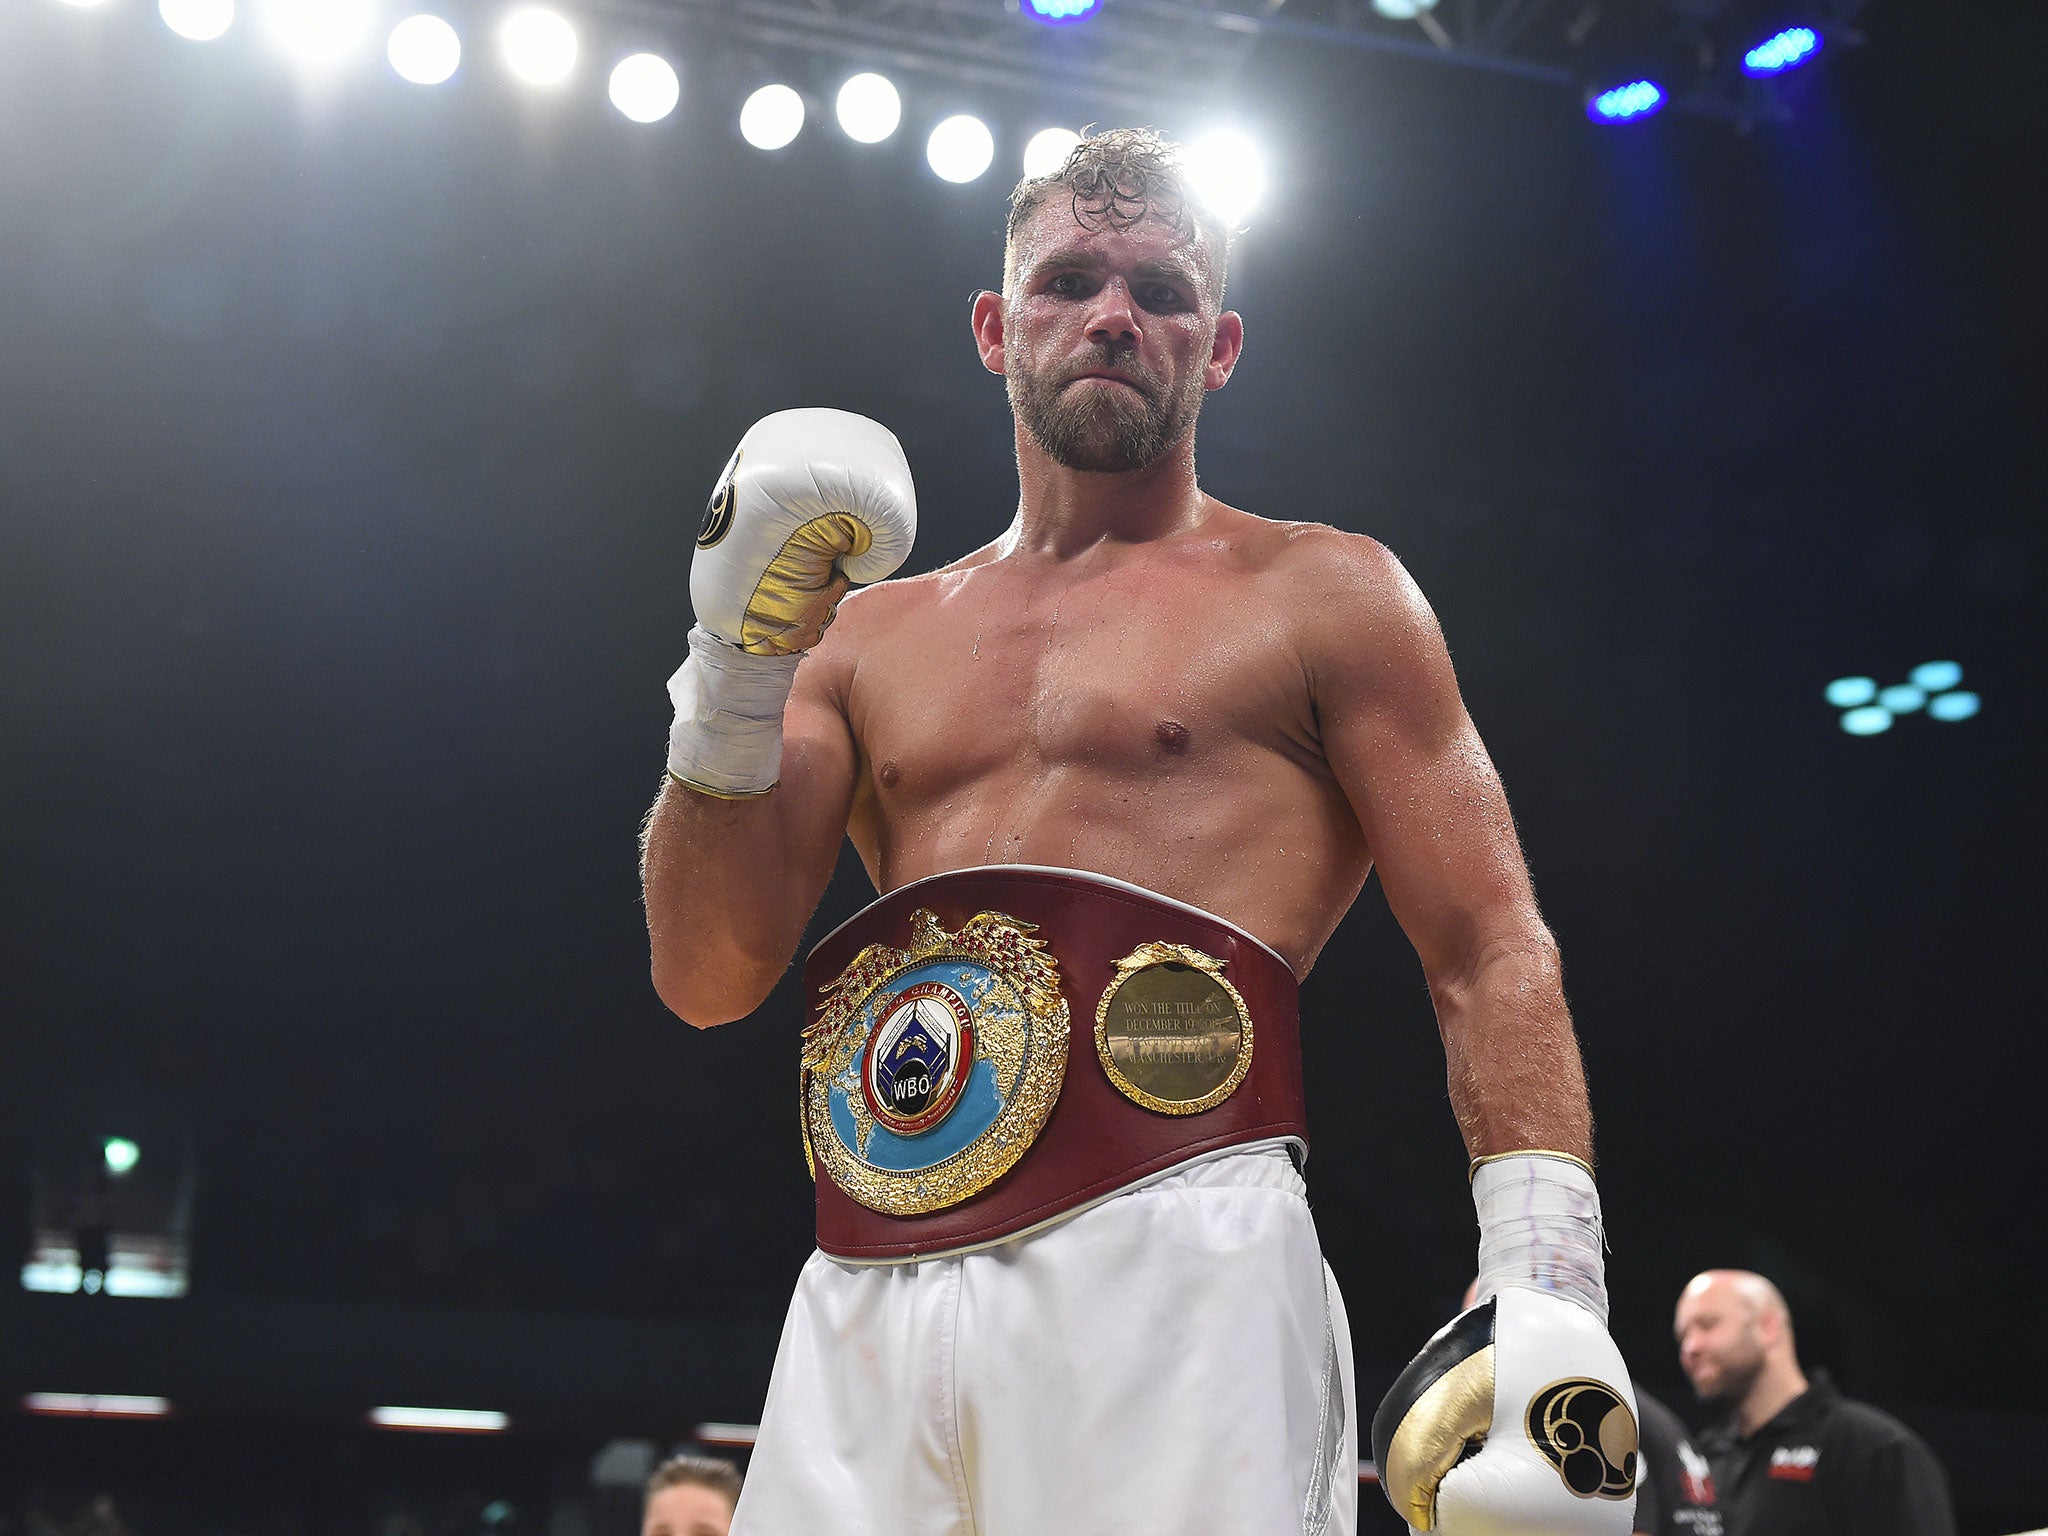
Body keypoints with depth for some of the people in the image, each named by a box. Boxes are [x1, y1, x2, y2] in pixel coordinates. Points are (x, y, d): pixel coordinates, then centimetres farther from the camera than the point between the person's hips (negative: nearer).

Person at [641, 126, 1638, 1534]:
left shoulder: (1322, 596, 10)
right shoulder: (873, 636, 20)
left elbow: (1490, 951, 2)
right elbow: (709, 979, 13)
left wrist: (1546, 1295, -11)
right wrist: (738, 663, 1)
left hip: (1169, 1266, -3)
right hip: (865, 1306, 4)